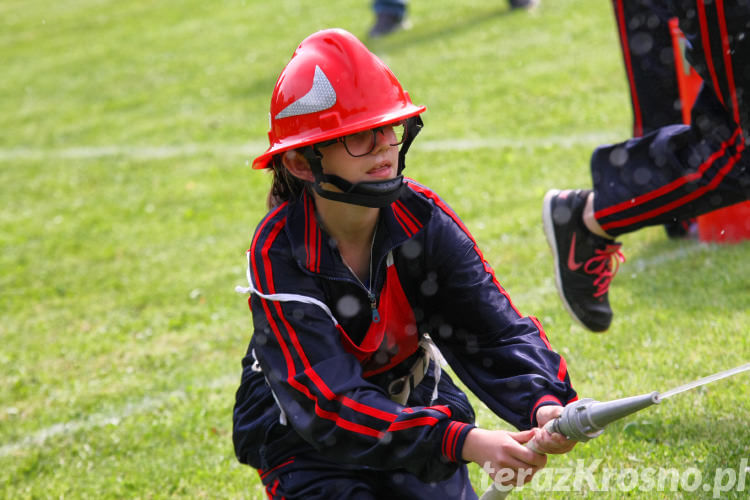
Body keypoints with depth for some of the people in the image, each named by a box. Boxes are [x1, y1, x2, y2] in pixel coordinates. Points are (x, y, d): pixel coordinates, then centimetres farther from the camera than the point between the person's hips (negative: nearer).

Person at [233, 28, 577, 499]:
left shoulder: (424, 220, -17)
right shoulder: (279, 254, -29)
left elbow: (496, 328, -21)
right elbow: (329, 402, -36)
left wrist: (543, 403, -44)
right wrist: (462, 441, -49)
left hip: (412, 400, 4)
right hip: (301, 429, -4)